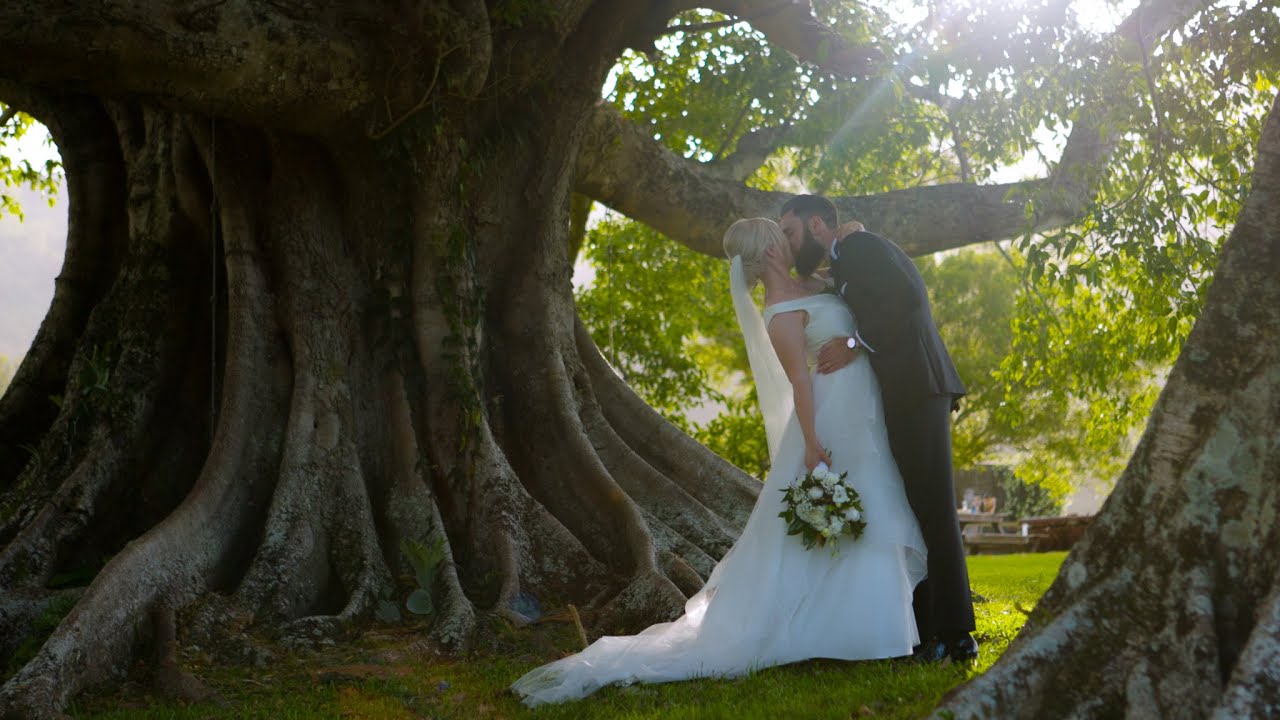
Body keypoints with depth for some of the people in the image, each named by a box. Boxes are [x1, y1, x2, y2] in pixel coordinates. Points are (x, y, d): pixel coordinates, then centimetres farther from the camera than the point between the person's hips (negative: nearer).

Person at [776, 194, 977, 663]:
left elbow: (905, 297, -18)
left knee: (932, 511, -10)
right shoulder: (847, 261, 25)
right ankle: (926, 631, 12)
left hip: (915, 388, -10)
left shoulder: (858, 246, -4)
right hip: (908, 396, 10)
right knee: (914, 513, 9)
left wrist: (856, 344, -13)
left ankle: (953, 637, -8)